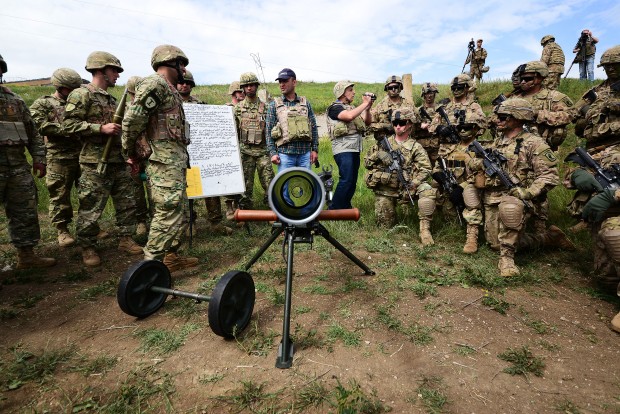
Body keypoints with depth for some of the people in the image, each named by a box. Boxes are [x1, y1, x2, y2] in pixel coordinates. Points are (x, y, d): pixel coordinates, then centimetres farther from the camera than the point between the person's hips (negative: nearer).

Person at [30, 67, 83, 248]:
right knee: (60, 195, 1)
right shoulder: (42, 104, 5)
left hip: (83, 155, 4)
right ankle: (62, 230, 12)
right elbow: (41, 126, -9)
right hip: (60, 158, -4)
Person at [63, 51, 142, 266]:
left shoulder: (111, 99, 19)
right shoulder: (81, 94, -5)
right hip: (95, 162, -8)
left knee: (128, 202, 10)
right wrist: (101, 128, -19)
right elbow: (69, 124, -14)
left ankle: (125, 239, 22)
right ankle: (88, 248, 13)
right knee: (91, 208, -1)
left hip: (118, 160, 8)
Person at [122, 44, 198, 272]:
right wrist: (131, 152, -3)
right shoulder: (154, 84, -10)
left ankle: (170, 256, 28)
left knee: (182, 214, 15)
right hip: (165, 164, -10)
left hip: (177, 163, 10)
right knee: (167, 215, -7)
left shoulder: (170, 90, 20)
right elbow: (132, 120, -15)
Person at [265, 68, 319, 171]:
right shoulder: (274, 104, 6)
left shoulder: (305, 103, 11)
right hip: (285, 153, -2)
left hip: (305, 153, 2)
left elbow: (313, 127, 12)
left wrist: (315, 149, 5)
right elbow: (268, 130, 3)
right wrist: (273, 153, -5)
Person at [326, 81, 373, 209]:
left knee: (353, 181, 10)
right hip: (343, 149, -8)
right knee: (346, 180, -15)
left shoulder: (352, 107, 20)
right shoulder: (335, 107, -4)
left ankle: (345, 207, 21)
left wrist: (368, 108, 3)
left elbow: (367, 122, 18)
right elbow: (349, 116, -23)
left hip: (355, 149, 8)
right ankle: (334, 210, -7)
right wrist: (365, 103, -13)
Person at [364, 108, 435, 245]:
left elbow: (425, 168, -9)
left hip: (405, 187, -1)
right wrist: (378, 155, -12)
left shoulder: (415, 147, 3)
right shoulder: (383, 142, 8)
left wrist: (412, 185, -24)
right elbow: (366, 162, 8)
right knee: (386, 226, 1)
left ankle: (424, 229, -22)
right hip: (384, 189, 1)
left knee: (427, 190, -30)